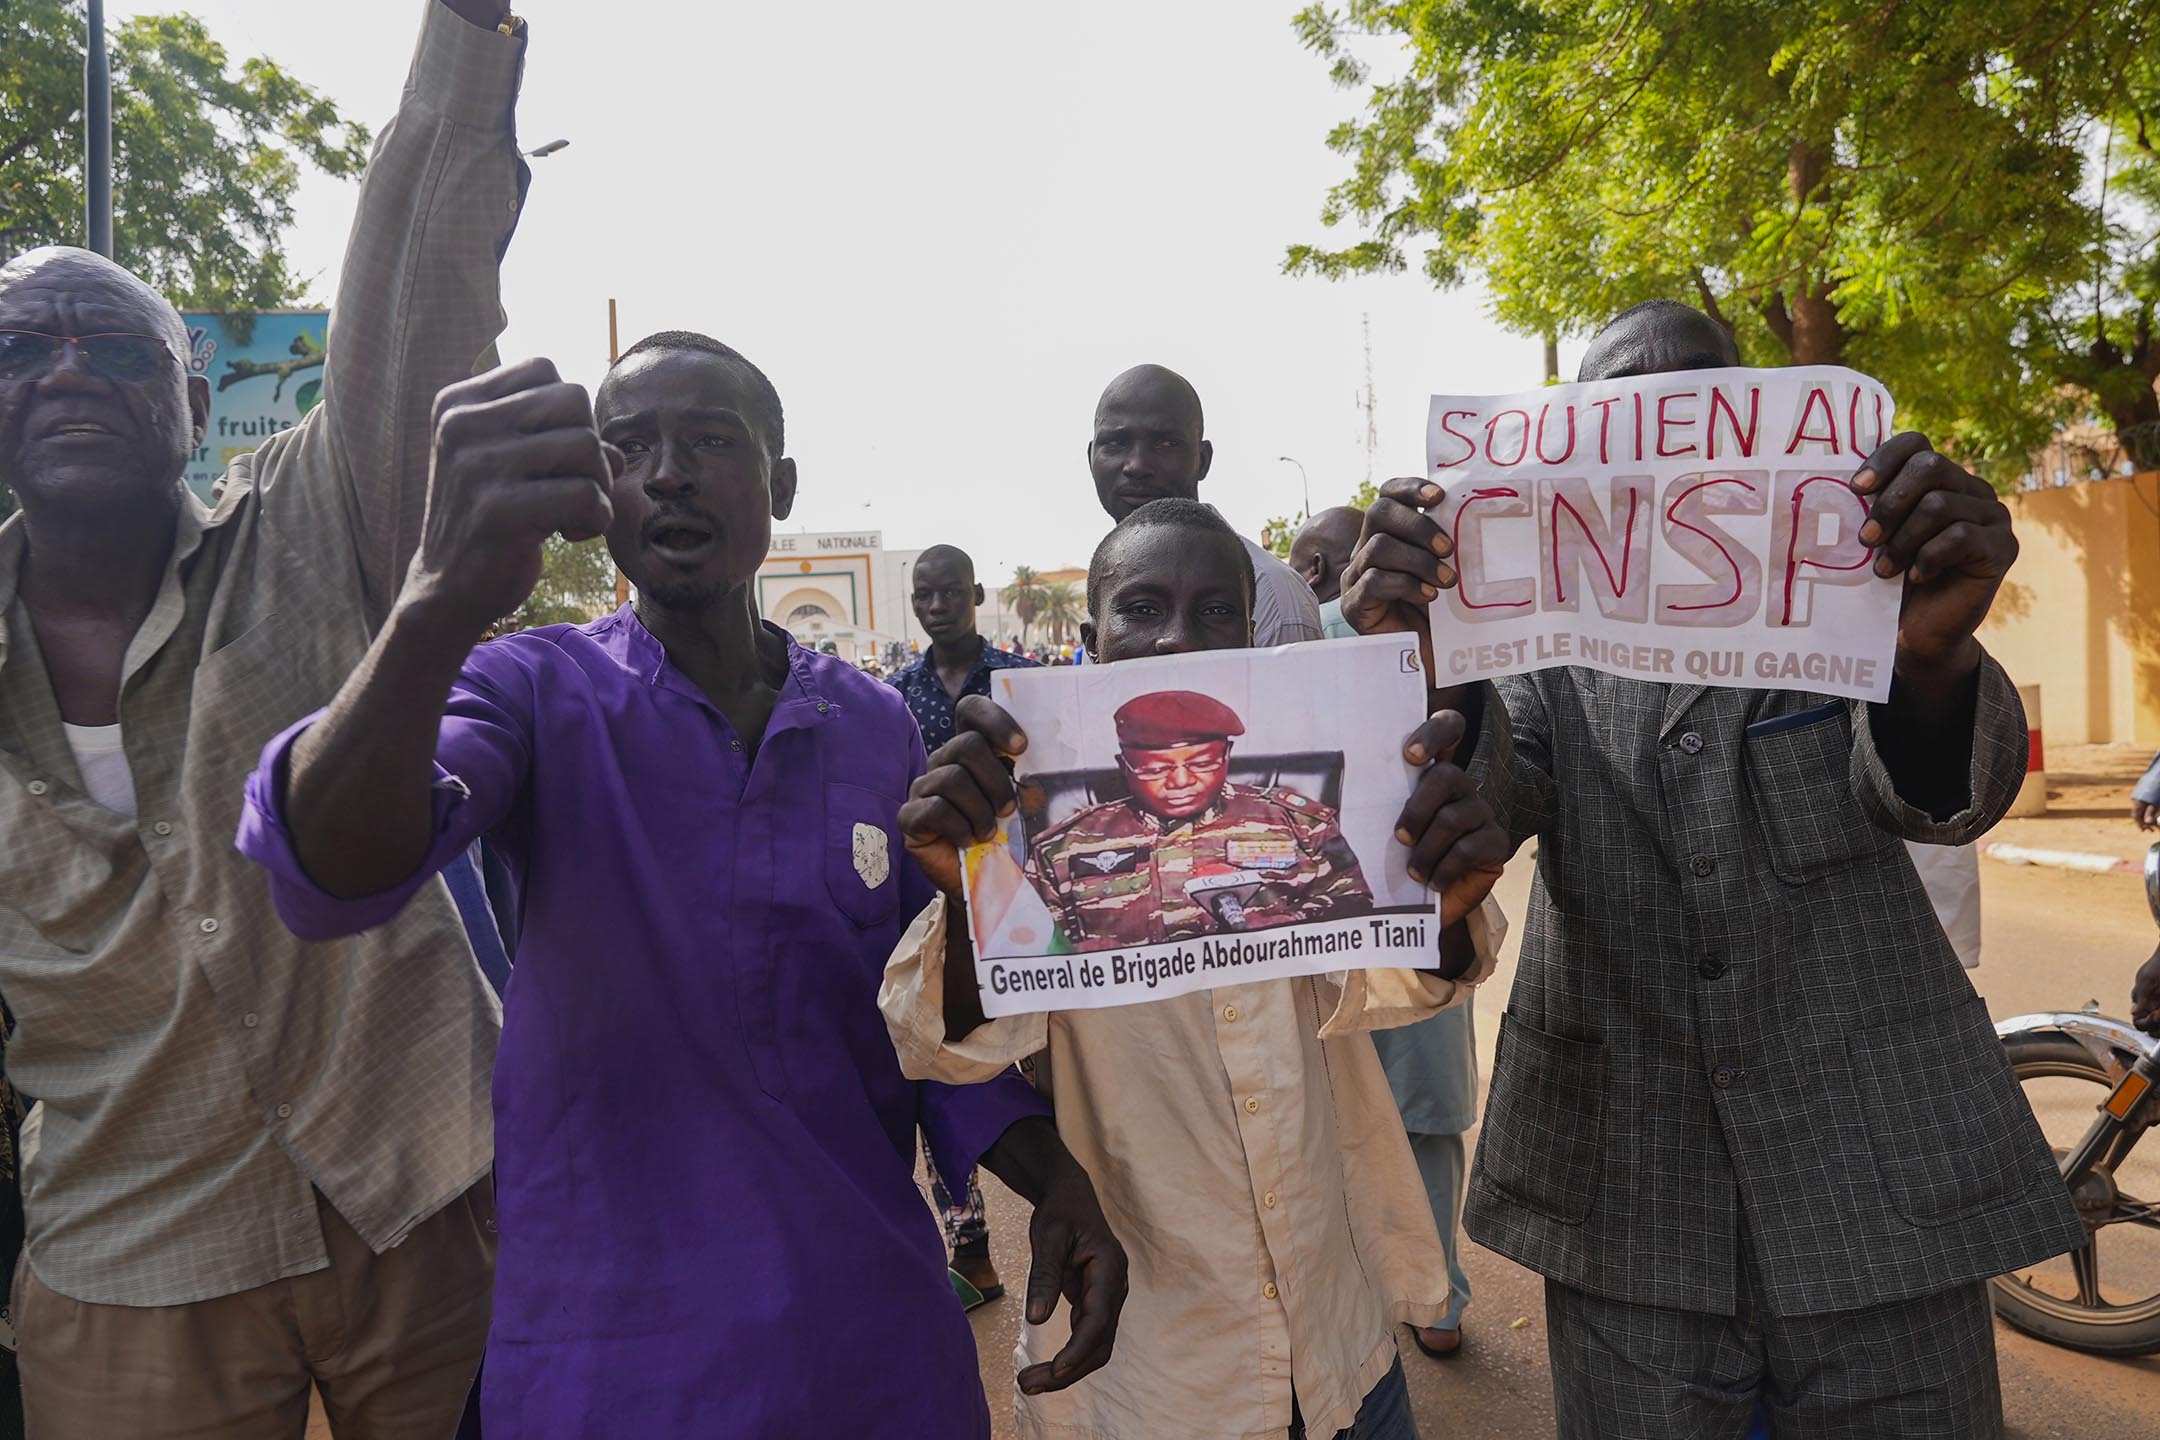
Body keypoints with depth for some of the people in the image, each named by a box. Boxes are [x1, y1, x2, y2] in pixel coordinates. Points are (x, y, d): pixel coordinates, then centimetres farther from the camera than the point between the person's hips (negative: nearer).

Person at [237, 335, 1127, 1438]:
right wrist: (440, 607, -45)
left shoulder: (877, 725, 2)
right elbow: (328, 877, -27)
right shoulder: (537, 692, -8)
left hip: (872, 1327, 3)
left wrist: (1055, 1181, -8)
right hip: (609, 1352, -3)